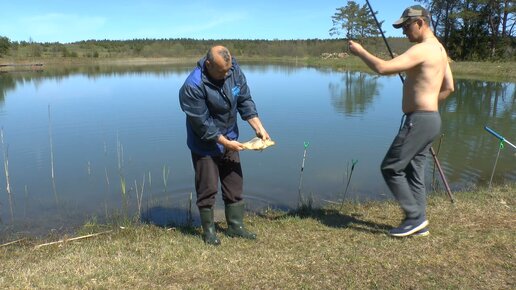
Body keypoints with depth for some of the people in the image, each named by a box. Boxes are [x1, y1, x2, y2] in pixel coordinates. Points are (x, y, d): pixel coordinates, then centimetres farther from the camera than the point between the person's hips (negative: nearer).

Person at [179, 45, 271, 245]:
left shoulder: (234, 70, -11)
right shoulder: (193, 87, -28)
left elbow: (245, 101, -4)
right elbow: (202, 125, -24)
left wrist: (259, 128, -12)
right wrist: (226, 143, -20)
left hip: (229, 139, 6)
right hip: (205, 145, -6)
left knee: (235, 185, 12)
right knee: (207, 188, 4)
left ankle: (235, 226, 28)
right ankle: (208, 230, 23)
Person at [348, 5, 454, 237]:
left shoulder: (422, 49, -16)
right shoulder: (439, 49, 16)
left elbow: (382, 68, -27)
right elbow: (448, 87, 22)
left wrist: (360, 51, -13)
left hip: (419, 120, -10)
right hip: (429, 118, 10)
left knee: (391, 168, -3)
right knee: (413, 172, 13)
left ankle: (415, 217, 4)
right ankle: (419, 223, 20)